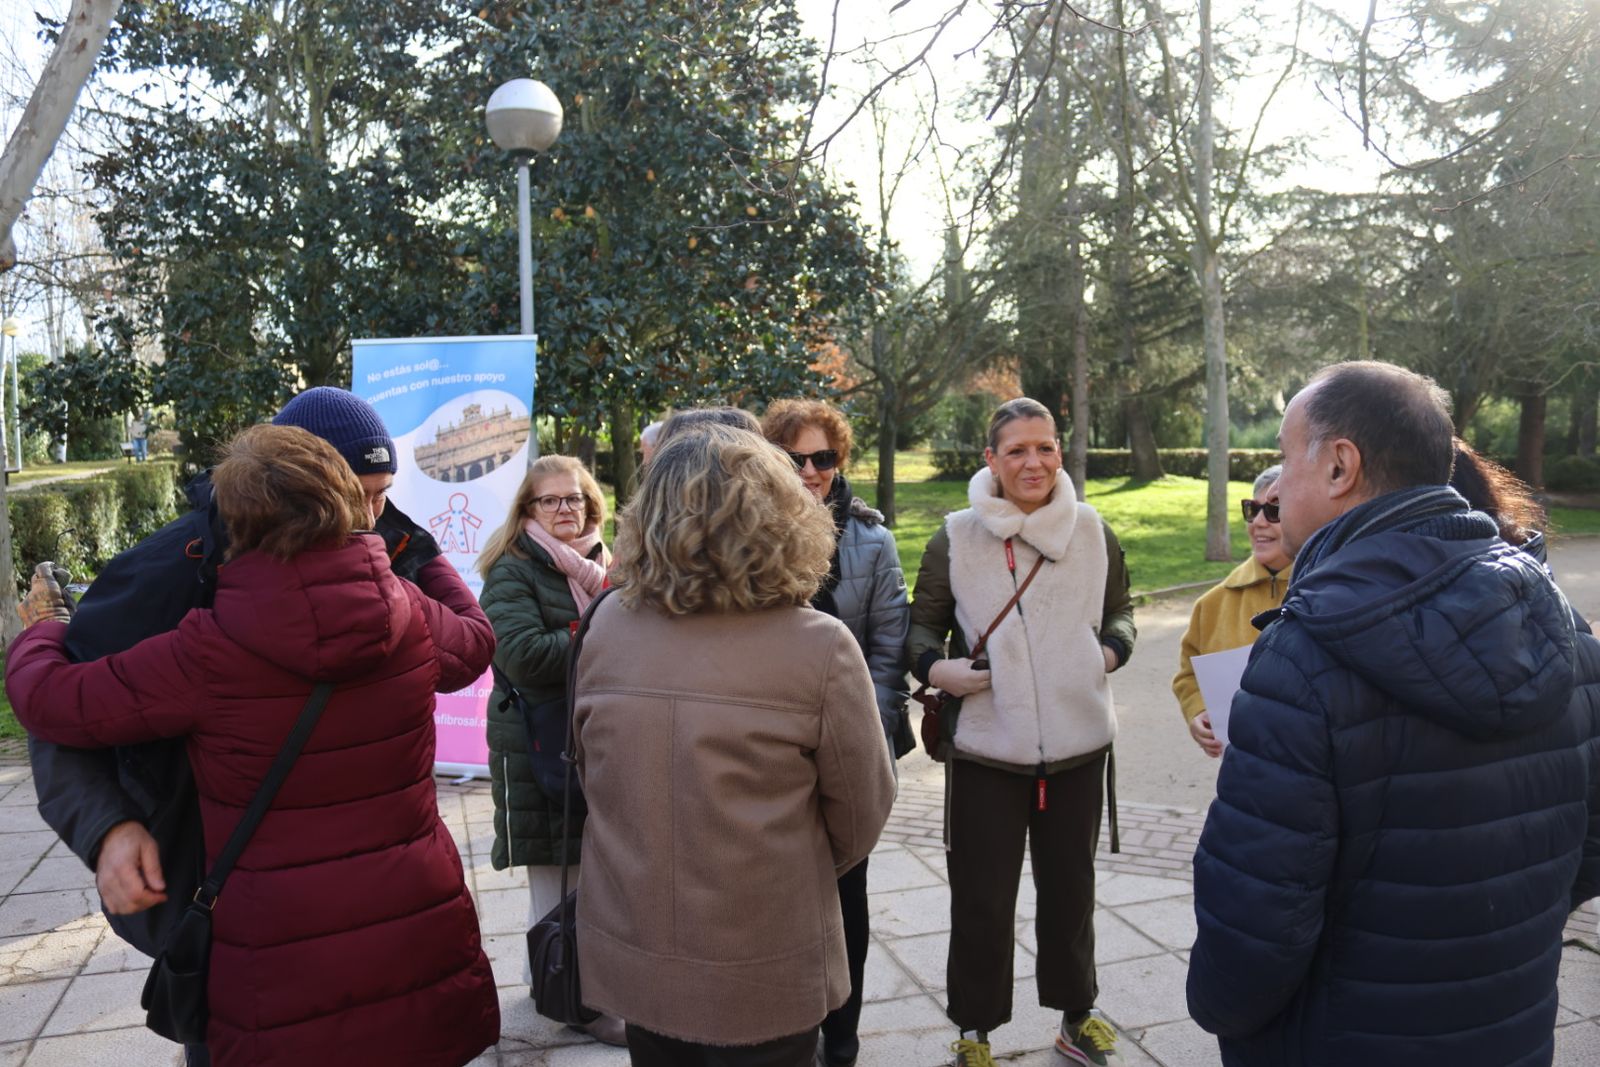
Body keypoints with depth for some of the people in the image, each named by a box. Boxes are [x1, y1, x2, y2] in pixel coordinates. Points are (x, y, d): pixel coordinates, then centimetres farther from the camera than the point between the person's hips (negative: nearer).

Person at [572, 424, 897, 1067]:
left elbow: (591, 774, 4)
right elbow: (861, 815, -9)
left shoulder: (607, 626, -10)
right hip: (761, 975, -3)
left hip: (629, 952, 4)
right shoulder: (818, 646, -20)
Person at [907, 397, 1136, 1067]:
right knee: (981, 898, 6)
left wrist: (1109, 651, -6)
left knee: (1070, 886, 19)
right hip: (987, 748, -2)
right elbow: (923, 623, 3)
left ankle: (1076, 1012, 40)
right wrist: (935, 666, -17)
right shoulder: (956, 538, -5)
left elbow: (1119, 611, 14)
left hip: (1078, 743, 3)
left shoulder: (1092, 531, 3)